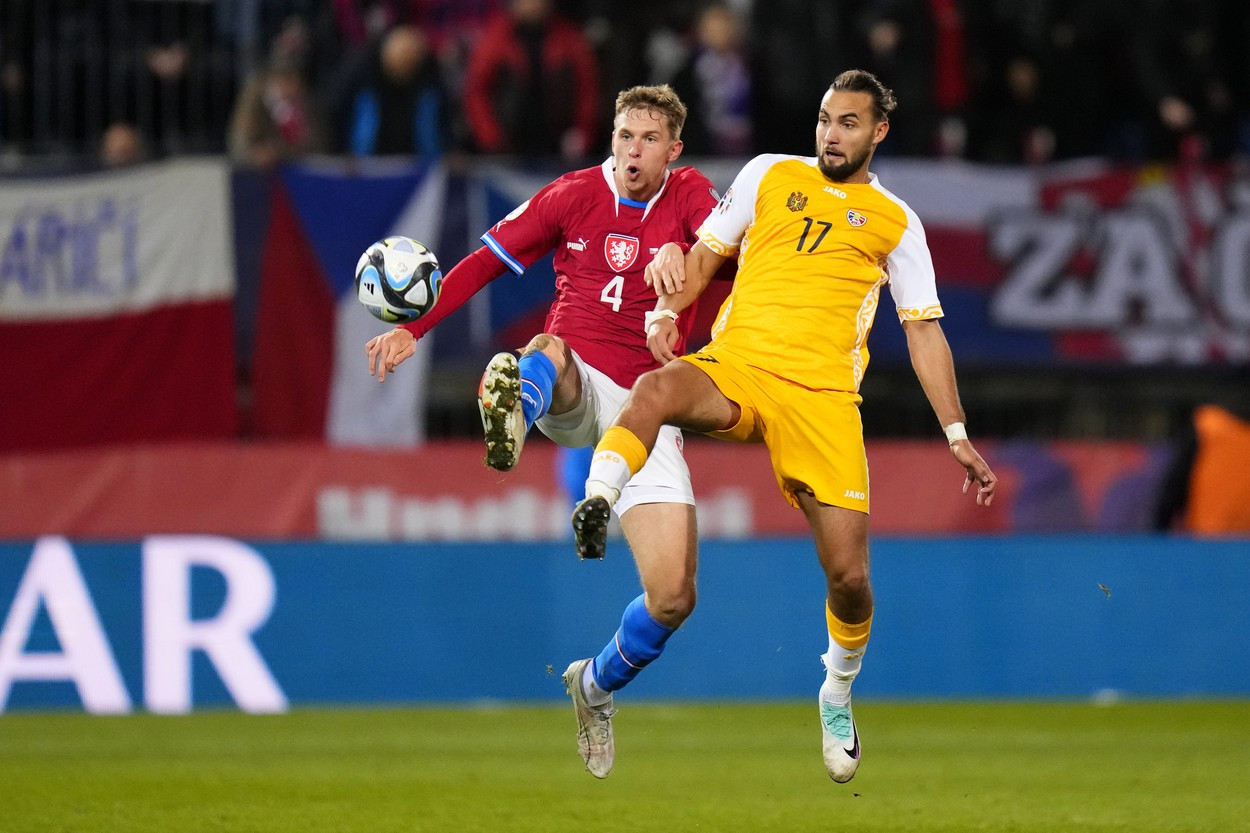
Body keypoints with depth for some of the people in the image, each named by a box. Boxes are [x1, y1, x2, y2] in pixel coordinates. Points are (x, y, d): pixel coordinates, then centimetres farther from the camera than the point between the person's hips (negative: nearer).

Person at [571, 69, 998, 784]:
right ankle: (593, 514, -53)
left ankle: (838, 696, 18)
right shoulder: (771, 174, 17)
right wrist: (669, 309, 0)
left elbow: (924, 330, 16)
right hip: (734, 368, 0)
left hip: (822, 396, 0)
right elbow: (705, 254, 21)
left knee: (849, 575, -9)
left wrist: (958, 436, 10)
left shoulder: (896, 222, 15)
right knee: (656, 389, -37)